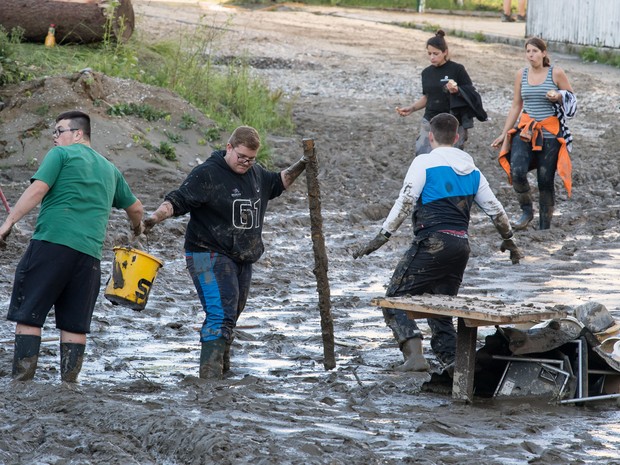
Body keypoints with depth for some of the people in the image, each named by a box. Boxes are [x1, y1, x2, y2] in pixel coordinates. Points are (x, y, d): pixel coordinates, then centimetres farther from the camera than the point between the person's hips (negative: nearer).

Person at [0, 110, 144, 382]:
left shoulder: (61, 154, 4)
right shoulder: (109, 169, 22)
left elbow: (37, 189, -10)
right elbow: (135, 208, 31)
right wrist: (137, 227, 52)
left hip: (52, 242, -5)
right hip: (89, 253, 5)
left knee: (28, 314, -3)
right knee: (75, 324, 7)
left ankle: (23, 379, -11)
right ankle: (69, 382, 1)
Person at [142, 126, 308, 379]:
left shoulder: (255, 173, 12)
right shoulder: (207, 174, -14)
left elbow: (277, 183, 32)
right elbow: (179, 199, -22)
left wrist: (300, 166, 19)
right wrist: (156, 216, -38)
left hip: (242, 259, 9)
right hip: (210, 256, -9)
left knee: (230, 318, 18)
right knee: (221, 315, -22)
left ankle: (222, 368, 31)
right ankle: (209, 374, -27)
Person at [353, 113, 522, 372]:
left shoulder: (424, 163, -2)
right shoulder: (471, 170, 16)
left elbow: (405, 203, -10)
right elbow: (495, 209, 21)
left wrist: (381, 238, -9)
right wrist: (508, 240, 36)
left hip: (432, 243, -6)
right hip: (461, 244, 6)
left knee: (395, 300, -2)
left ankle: (414, 356, -22)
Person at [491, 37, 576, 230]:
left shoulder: (556, 73, -3)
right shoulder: (521, 74, 6)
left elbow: (571, 98, 7)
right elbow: (516, 107, 12)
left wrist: (559, 96, -15)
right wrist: (504, 134, 12)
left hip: (550, 133, -2)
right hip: (525, 131, 2)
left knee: (545, 181, 2)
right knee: (517, 172, -21)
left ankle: (544, 227, 14)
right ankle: (526, 211, 2)